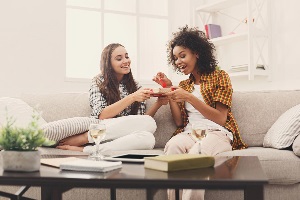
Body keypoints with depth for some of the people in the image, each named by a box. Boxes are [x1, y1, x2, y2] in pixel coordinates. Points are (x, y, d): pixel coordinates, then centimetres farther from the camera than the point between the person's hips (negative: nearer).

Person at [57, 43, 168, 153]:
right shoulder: (99, 82, 4)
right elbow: (101, 116, -11)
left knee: (148, 138, -32)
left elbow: (140, 121, 7)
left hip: (121, 137, 4)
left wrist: (158, 103, -9)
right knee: (150, 123, -27)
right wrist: (132, 98, -19)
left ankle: (84, 150, -26)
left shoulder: (135, 86, 15)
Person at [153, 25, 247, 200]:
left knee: (196, 152, -39)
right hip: (189, 133, 4)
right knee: (173, 145, -33)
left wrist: (189, 97, -11)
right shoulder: (184, 85, 23)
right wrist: (169, 90, 8)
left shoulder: (219, 76, 7)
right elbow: (179, 121, 12)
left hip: (216, 133, -3)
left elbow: (221, 119, -4)